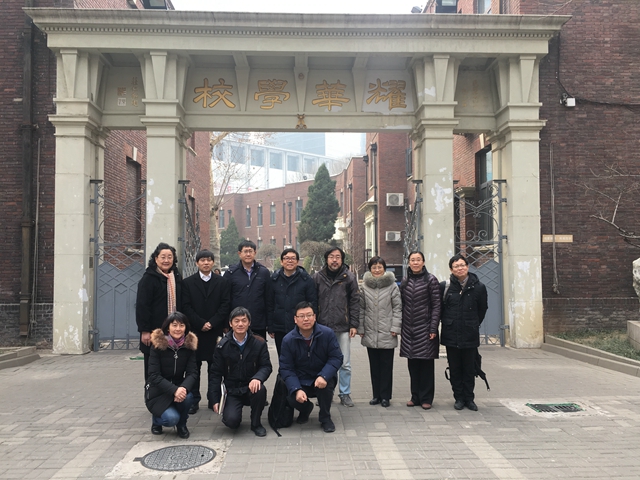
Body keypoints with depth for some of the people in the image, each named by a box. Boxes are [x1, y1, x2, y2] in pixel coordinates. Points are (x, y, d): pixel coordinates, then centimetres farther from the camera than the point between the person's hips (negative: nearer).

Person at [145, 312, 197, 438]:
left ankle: (181, 424, 2)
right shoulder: (158, 344, -16)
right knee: (172, 418, -26)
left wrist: (184, 388, -34)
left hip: (179, 387, 3)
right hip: (158, 391, -3)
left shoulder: (190, 344, -8)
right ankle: (157, 420, 12)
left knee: (187, 396, -31)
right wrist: (174, 390, -34)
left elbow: (192, 373, -12)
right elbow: (154, 375, -20)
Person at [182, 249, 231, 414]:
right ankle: (194, 399, 11)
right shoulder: (187, 283, 7)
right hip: (194, 331, 0)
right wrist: (200, 324, -10)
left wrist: (212, 323, -9)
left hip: (216, 331, 0)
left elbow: (225, 305, 1)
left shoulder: (222, 282, 8)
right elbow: (186, 307, -1)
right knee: (194, 367, 4)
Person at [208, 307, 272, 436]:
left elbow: (266, 366, -5)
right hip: (231, 391, 0)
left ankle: (256, 423, -7)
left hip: (251, 388, 0)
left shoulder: (259, 343, -4)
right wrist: (214, 399, -6)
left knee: (260, 389, -34)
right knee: (231, 420, -25)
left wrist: (257, 378, -28)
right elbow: (215, 373, 1)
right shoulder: (223, 346, -3)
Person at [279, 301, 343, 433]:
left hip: (322, 379, -1)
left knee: (325, 384, -34)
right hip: (300, 381, 1)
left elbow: (336, 358, -13)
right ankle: (306, 408, 15)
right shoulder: (288, 340, -11)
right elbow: (286, 368, -11)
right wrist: (296, 390, -26)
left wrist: (324, 376, -31)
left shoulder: (327, 333, -13)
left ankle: (325, 418, -4)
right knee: (291, 398, -27)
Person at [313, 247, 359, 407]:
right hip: (323, 327, 1)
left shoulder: (349, 277, 1)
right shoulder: (318, 277, 4)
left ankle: (345, 394, 19)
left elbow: (355, 302, 1)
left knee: (345, 364, 5)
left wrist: (354, 325, -4)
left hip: (343, 328, -1)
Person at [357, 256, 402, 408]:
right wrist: (360, 328, 3)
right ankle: (376, 395, 22)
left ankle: (385, 396, 15)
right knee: (374, 366, 12)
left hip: (387, 334, -2)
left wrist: (395, 327, -8)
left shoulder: (392, 286, -2)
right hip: (370, 333, 3)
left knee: (386, 366, 5)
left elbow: (398, 308, -2)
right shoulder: (364, 286, 5)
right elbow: (361, 309, 7)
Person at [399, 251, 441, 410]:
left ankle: (426, 398, 12)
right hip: (409, 329, 4)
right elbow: (401, 305, 13)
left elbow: (436, 305, -6)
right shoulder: (405, 281, 10)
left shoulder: (431, 280, -3)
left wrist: (433, 328, -12)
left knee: (426, 363, 1)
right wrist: (400, 327, 8)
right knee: (413, 364, 8)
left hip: (425, 328, -4)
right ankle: (416, 396, 20)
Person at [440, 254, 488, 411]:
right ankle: (459, 398, 19)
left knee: (469, 369, 7)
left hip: (470, 335, 0)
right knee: (455, 368, 7)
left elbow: (482, 309, 12)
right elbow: (439, 308, 8)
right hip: (451, 335, 0)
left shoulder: (478, 287, -1)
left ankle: (469, 398, 19)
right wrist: (447, 323, 9)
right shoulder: (445, 286, -3)